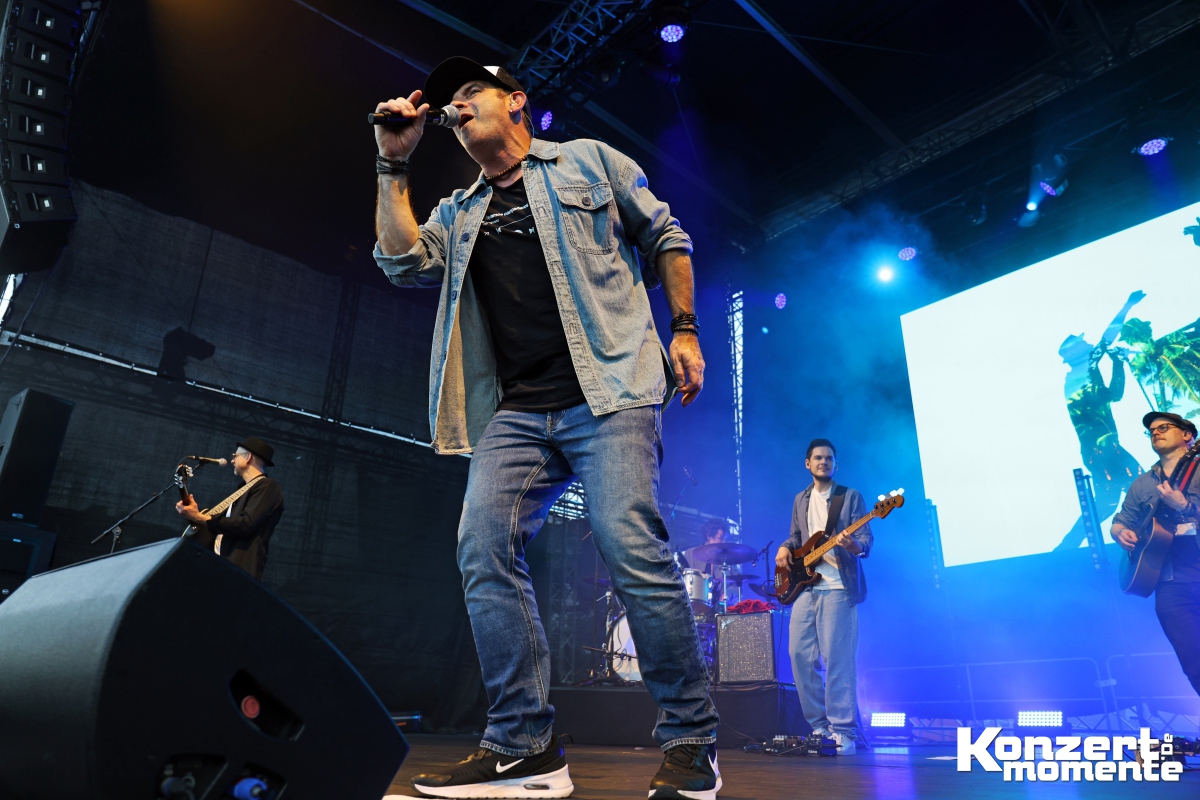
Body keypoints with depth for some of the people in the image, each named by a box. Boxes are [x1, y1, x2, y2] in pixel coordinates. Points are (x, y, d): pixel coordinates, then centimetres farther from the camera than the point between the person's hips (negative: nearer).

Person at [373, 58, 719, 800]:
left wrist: (685, 331, 4)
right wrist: (394, 164, 11)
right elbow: (404, 260, 9)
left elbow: (666, 238, 15)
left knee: (632, 547, -18)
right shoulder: (460, 212, 26)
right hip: (517, 411, 5)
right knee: (485, 546, -13)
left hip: (608, 390, -4)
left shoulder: (588, 161, 16)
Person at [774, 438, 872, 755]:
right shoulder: (801, 500, 17)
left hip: (838, 587, -5)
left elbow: (865, 537, -5)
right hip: (804, 586, 5)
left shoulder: (851, 497, 3)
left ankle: (843, 732, -1)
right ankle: (820, 725, 14)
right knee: (800, 654, 2)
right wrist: (785, 549, 0)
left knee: (837, 659, -9)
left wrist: (856, 546, -28)